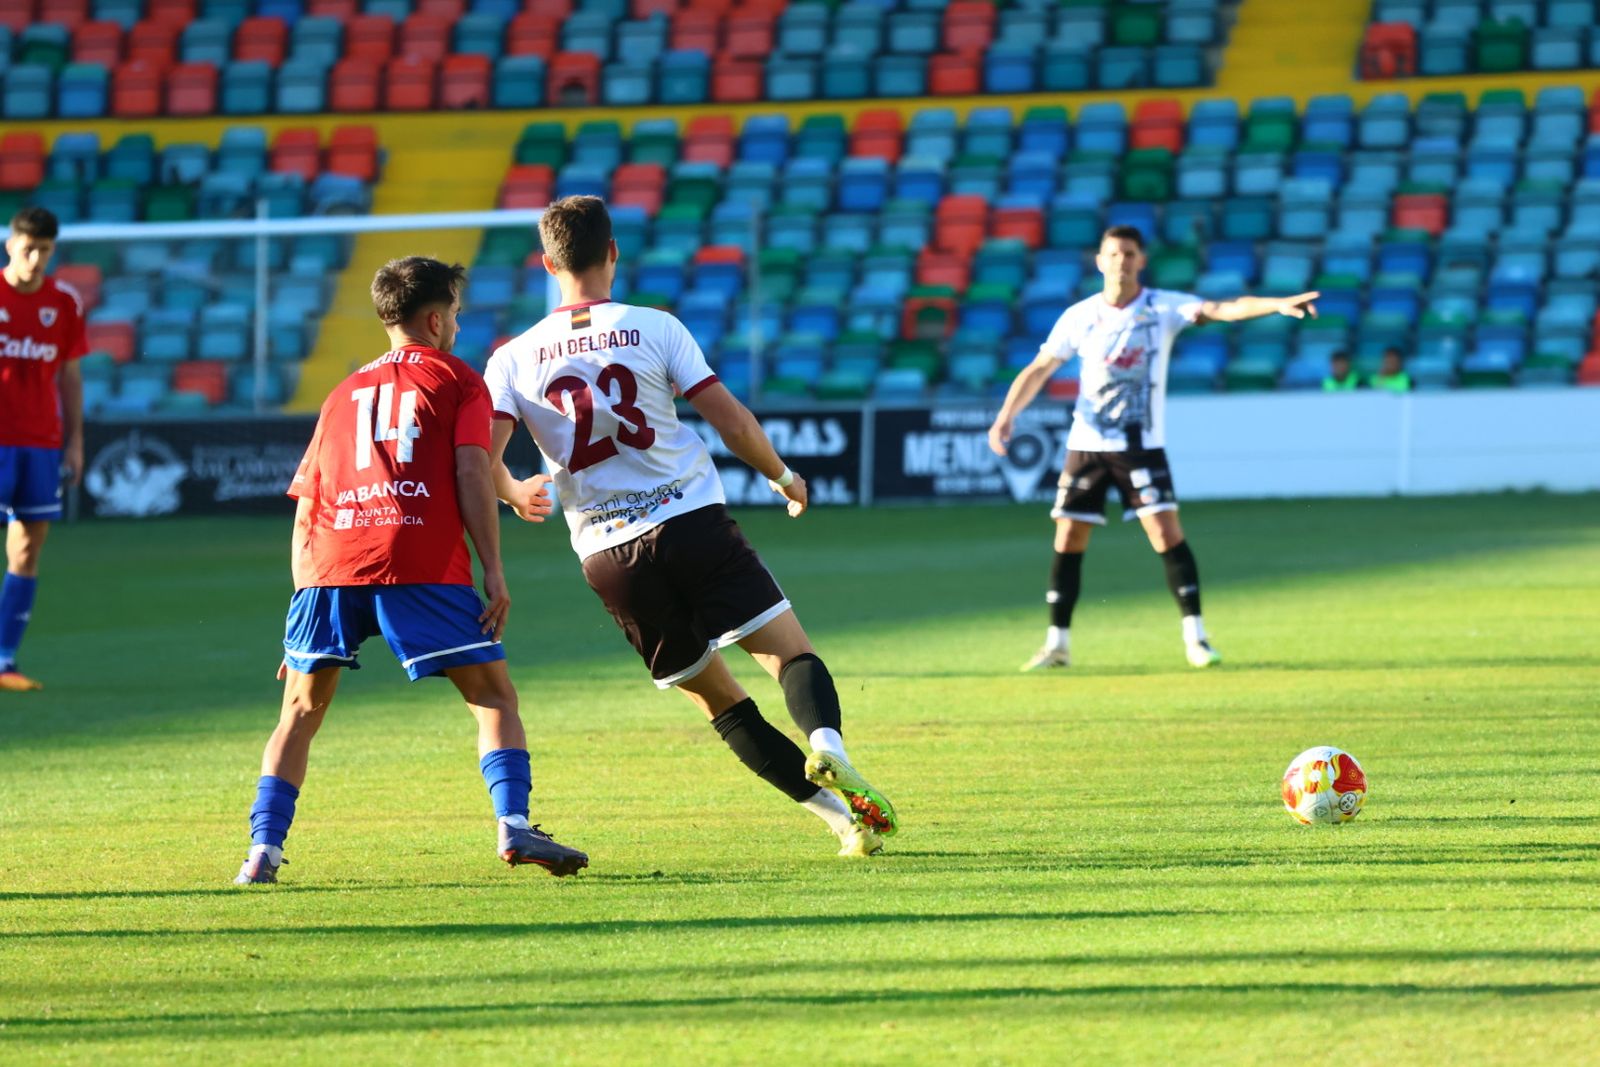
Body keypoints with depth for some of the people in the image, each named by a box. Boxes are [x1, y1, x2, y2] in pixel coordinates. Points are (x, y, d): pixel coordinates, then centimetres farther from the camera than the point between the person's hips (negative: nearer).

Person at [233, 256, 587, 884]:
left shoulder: (343, 395, 29)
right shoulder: (457, 381, 16)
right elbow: (471, 472, 1)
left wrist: (307, 594, 25)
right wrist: (494, 571, -2)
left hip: (330, 564, 3)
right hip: (422, 565, -3)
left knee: (300, 711, 14)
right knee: (493, 696, 5)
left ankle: (263, 848, 2)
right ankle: (513, 826, -12)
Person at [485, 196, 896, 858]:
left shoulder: (513, 360, 5)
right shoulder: (653, 328, 0)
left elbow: (481, 460, -4)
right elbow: (731, 420, -2)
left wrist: (515, 493, 19)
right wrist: (784, 477, 16)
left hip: (607, 555, 2)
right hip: (692, 522, -2)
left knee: (718, 698, 12)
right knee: (790, 650, -1)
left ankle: (838, 810, 5)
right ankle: (825, 744, -32)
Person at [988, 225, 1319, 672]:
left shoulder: (1164, 308, -5)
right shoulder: (1080, 317, 1)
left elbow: (1223, 309, -19)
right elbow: (1039, 369, 6)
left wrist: (1278, 304, -35)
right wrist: (1006, 415, -8)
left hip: (1142, 446, -2)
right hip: (1087, 446, 2)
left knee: (1167, 534, -12)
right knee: (1068, 541, 1)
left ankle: (1195, 636, -4)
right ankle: (1057, 643, 11)